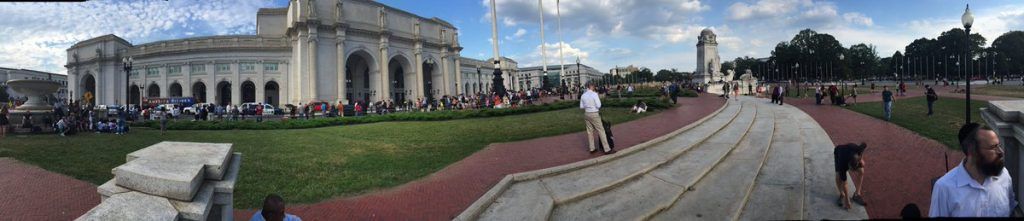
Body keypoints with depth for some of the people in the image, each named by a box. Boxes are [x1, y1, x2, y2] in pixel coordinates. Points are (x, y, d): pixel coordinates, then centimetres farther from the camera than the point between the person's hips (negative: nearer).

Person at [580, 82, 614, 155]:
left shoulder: (583, 95, 3)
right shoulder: (594, 94, -15)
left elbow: (581, 107, 8)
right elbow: (598, 106, -15)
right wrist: (599, 100, 5)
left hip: (587, 114, 6)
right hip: (594, 114, -6)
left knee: (590, 131, 14)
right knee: (601, 131, -2)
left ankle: (592, 148, 20)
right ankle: (607, 149, 0)